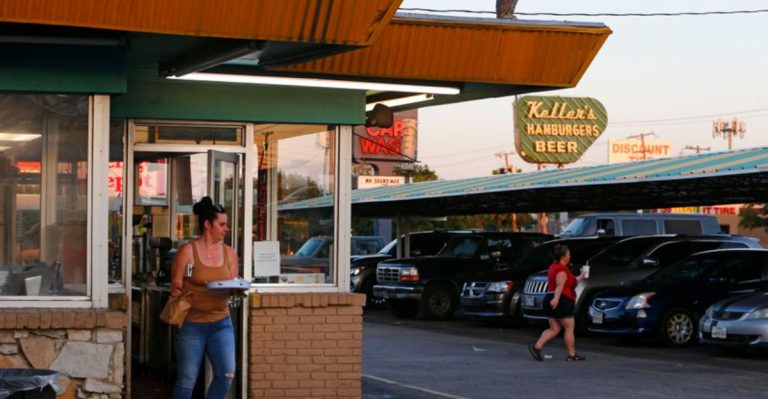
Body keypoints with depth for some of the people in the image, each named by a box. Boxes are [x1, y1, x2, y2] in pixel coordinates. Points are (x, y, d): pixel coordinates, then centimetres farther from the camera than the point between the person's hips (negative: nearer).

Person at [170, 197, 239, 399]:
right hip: (191, 324, -4)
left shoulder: (229, 253, 7)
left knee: (226, 375, -7)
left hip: (221, 323, 4)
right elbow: (175, 287, -1)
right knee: (187, 380, 1)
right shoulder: (187, 251, -5)